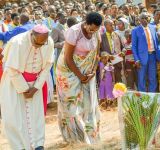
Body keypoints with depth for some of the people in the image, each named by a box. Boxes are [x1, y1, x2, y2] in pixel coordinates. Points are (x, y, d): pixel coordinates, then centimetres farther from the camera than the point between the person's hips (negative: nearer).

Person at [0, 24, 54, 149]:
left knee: (36, 113, 3)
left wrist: (35, 88, -9)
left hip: (35, 82, 3)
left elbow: (47, 66, -7)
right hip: (15, 82, -3)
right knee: (15, 114, -2)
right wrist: (23, 89, -14)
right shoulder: (18, 42, -30)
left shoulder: (49, 43, -18)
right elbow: (12, 70, -22)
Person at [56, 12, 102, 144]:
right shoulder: (74, 32, -24)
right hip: (70, 70, -6)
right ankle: (73, 135, 11)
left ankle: (88, 133, 18)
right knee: (72, 103, 1)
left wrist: (92, 72, -8)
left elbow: (96, 54, 4)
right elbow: (68, 58, -21)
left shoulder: (96, 33, -5)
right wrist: (79, 76, -16)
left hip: (86, 72, 6)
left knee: (87, 102, 7)